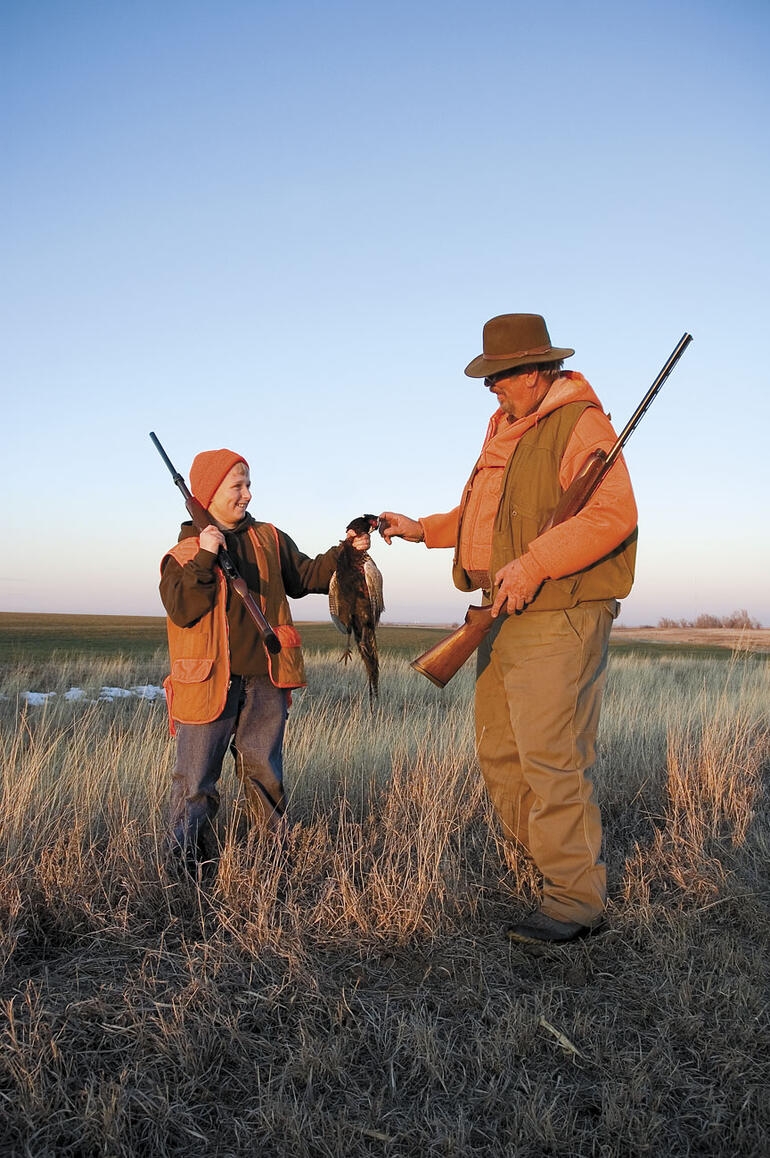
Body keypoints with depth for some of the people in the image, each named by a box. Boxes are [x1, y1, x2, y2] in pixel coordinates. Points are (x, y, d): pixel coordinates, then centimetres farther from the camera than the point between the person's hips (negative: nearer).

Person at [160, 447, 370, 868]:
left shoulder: (270, 540, 12)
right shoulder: (184, 552, 0)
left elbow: (305, 576, 17)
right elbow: (182, 611, -11)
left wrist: (345, 552, 4)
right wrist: (204, 558, -19)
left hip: (265, 681, 4)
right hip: (210, 684, -3)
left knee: (266, 777, 13)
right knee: (195, 781, -2)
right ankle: (184, 863, 10)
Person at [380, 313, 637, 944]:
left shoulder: (580, 425, -9)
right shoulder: (506, 433, 20)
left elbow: (613, 512, -23)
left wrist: (532, 564, -28)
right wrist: (423, 530, 19)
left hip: (558, 621, -10)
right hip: (505, 617, 10)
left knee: (551, 760, -9)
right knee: (500, 752, 13)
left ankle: (576, 899, 3)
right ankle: (540, 867, 27)